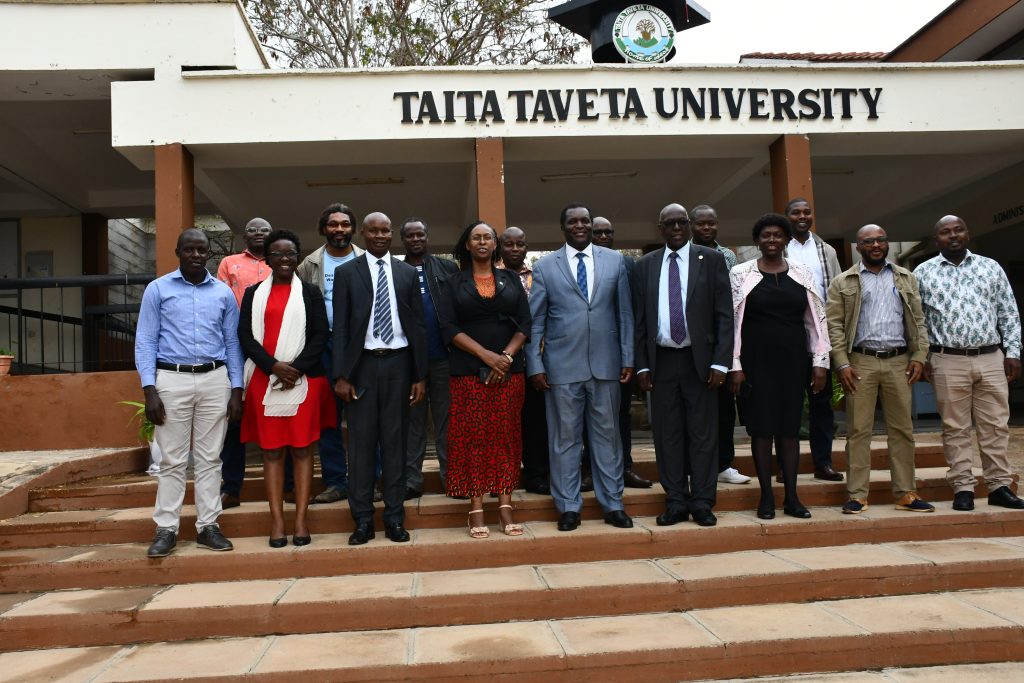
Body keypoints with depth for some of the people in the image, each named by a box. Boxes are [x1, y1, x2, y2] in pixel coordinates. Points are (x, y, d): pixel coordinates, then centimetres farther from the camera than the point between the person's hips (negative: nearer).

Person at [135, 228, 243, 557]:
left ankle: (208, 526, 14)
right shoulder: (157, 289, 4)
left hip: (215, 380, 2)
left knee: (209, 457, 6)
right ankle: (166, 530, 10)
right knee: (172, 459, 2)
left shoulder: (224, 292, 9)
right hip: (172, 379, -2)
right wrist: (149, 390, -8)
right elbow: (145, 342, 0)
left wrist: (237, 389, 4)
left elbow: (232, 343, 11)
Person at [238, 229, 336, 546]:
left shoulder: (310, 292, 9)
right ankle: (277, 521, 6)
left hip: (303, 379, -1)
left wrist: (296, 368, -12)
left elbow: (320, 335, 1)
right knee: (271, 449, 2)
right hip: (265, 380, 1)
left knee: (302, 448, 0)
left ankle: (301, 520, 4)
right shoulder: (253, 293, 11)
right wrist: (274, 366, -11)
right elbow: (245, 336, 3)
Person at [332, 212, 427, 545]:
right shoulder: (346, 272, 4)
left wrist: (420, 375, 2)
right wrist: (340, 375, -6)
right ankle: (363, 519, 11)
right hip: (362, 364, -1)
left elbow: (417, 325, 7)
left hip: (398, 363, 1)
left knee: (395, 441, 6)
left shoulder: (408, 273, 8)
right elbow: (340, 327, 1)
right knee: (361, 442, 2)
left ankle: (394, 517, 14)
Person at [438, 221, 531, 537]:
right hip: (468, 370, -1)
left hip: (508, 369, 1)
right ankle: (476, 507, 2)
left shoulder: (511, 279, 11)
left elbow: (524, 323, 5)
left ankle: (505, 504, 4)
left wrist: (506, 356, -10)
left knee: (506, 435, 1)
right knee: (473, 436, -2)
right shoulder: (453, 283, 7)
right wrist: (486, 355, -14)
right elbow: (449, 327, -3)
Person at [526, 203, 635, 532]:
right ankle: (568, 507, 16)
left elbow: (625, 314, 7)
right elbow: (534, 321, 2)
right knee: (564, 437, 5)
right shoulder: (544, 267, 3)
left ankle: (613, 504, 19)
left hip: (606, 363, 1)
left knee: (607, 434, 9)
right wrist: (535, 366, -4)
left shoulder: (614, 261, 7)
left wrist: (628, 358, 2)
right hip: (562, 366, -1)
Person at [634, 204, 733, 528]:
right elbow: (639, 320, 9)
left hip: (699, 359, -2)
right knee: (667, 433, 5)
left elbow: (724, 315, -1)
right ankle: (676, 503, 15)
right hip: (661, 360, 2)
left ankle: (702, 503, 13)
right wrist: (642, 365, 2)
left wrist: (720, 362, -8)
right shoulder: (645, 265, 9)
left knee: (702, 433, 4)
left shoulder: (711, 259, 3)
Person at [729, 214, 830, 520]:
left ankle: (791, 497, 15)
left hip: (793, 360, 2)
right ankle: (766, 497, 11)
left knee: (790, 426, 6)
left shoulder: (802, 275, 8)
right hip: (756, 360, -2)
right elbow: (732, 320, -2)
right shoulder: (741, 274, 0)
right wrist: (735, 366, -7)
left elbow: (816, 320, 8)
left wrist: (820, 362, 3)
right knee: (761, 427, 2)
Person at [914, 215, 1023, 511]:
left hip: (991, 359, 2)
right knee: (955, 428, 3)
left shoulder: (991, 267, 10)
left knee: (996, 425, 5)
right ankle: (963, 488, 9)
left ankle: (999, 486, 13)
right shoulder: (922, 273, 4)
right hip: (948, 361, -2)